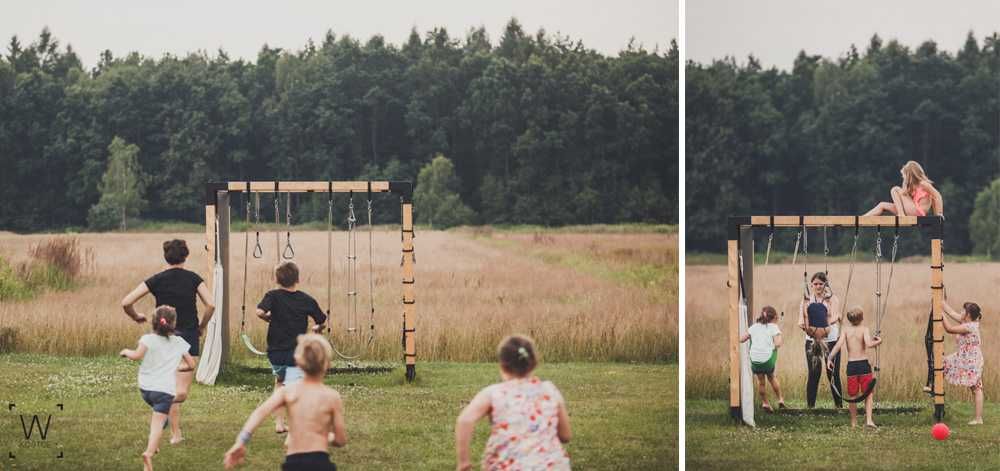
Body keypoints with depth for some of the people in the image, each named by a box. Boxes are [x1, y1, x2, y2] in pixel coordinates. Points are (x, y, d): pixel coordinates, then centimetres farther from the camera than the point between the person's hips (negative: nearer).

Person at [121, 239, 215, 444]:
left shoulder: (157, 280, -1)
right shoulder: (193, 279, 0)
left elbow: (126, 302, -6)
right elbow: (210, 305, -11)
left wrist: (136, 317, 13)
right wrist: (201, 326, 5)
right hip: (188, 336, -1)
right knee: (182, 391, 2)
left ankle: (176, 433, 10)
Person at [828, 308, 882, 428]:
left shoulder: (846, 330, 2)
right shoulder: (864, 329, -5)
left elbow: (839, 345, -8)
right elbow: (868, 344, -20)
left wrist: (829, 359, -7)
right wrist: (877, 342, -2)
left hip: (851, 365, 2)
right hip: (864, 364, -2)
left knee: (853, 395, 12)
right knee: (868, 394, 7)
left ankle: (853, 422, 16)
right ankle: (869, 419, -8)